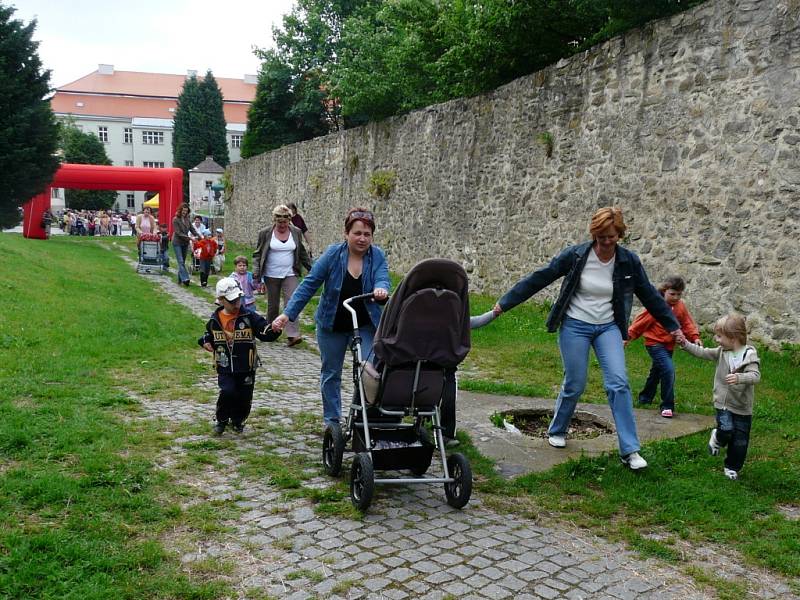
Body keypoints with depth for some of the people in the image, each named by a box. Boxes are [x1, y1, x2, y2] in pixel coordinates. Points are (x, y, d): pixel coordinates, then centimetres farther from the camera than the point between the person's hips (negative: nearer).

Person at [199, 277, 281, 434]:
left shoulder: (249, 317, -8)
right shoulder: (215, 320, 2)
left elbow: (266, 333, -15)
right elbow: (209, 335, 23)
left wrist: (274, 330, -36)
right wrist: (205, 342, 1)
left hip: (246, 368, 0)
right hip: (225, 369, 0)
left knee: (244, 398, 7)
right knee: (227, 392, -20)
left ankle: (238, 421, 38)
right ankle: (222, 420, 8)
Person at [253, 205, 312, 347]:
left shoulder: (296, 232, 5)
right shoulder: (265, 233, -1)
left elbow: (302, 253, 15)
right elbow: (257, 255, 2)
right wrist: (257, 276, -6)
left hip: (290, 275, 1)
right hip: (271, 276, -1)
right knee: (273, 306, 8)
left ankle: (292, 335, -16)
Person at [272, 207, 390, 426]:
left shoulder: (377, 256, -8)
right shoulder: (333, 254, -12)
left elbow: (382, 278, -23)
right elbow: (309, 284, -10)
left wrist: (381, 289, -48)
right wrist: (288, 313, -16)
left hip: (366, 325, 0)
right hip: (332, 325, 0)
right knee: (331, 373, 12)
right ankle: (332, 421, 28)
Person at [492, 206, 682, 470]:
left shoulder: (628, 261, -5)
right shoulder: (575, 255, -12)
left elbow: (649, 294, 6)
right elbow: (539, 278, -8)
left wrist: (672, 325, 10)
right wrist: (505, 303, -8)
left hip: (608, 327, 2)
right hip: (575, 326, -2)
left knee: (619, 383, -12)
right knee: (574, 384, 1)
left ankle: (630, 450, -6)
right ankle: (557, 431, 29)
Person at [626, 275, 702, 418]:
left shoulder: (681, 306, 2)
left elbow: (687, 324, 4)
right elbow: (641, 322, -12)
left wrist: (695, 337, -11)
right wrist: (629, 336, -8)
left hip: (669, 345, 7)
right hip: (655, 344, -7)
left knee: (656, 372, 22)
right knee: (668, 370, -22)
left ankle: (645, 398, 43)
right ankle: (667, 406, -13)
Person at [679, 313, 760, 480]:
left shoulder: (749, 354, -15)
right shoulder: (721, 352, -1)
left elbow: (755, 375, -26)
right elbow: (703, 353, 8)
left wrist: (739, 378, -43)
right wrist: (685, 344, -1)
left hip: (742, 407, -2)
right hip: (723, 402, 2)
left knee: (740, 441, 6)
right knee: (726, 430, -17)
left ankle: (732, 467, 25)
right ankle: (717, 438, 18)